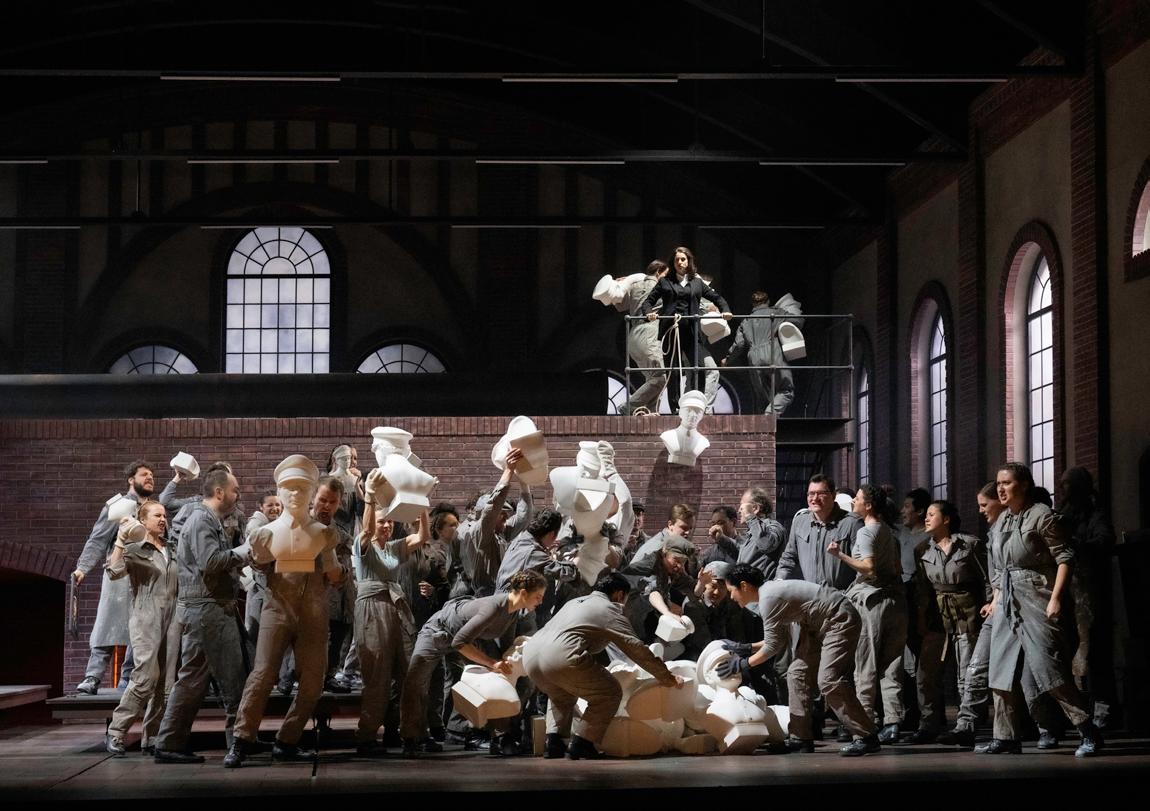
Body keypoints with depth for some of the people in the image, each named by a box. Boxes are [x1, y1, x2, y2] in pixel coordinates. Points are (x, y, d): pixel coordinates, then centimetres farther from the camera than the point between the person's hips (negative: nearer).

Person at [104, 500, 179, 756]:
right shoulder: (134, 550, 4)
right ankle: (116, 733, -10)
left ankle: (151, 739, 6)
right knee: (146, 678, -19)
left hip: (172, 622, 6)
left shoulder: (172, 553, 20)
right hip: (146, 622, -6)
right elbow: (114, 571, -14)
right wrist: (121, 538, -16)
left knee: (166, 685, 0)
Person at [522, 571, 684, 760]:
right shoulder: (609, 610, 11)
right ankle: (582, 744, 3)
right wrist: (666, 677, 14)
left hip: (530, 655, 8)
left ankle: (554, 741, 16)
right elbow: (636, 649, 8)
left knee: (562, 696, 34)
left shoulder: (575, 602, 33)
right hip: (562, 658, -8)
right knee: (610, 694, 9)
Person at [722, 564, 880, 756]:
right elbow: (781, 639, 13)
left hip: (841, 620, -11)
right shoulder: (770, 591, 10)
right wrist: (746, 648, 12)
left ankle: (866, 738, -15)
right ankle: (801, 738, 9)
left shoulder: (769, 599, -21)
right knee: (797, 673, 7)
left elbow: (772, 646, -18)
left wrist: (743, 664, -8)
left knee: (829, 680, -19)